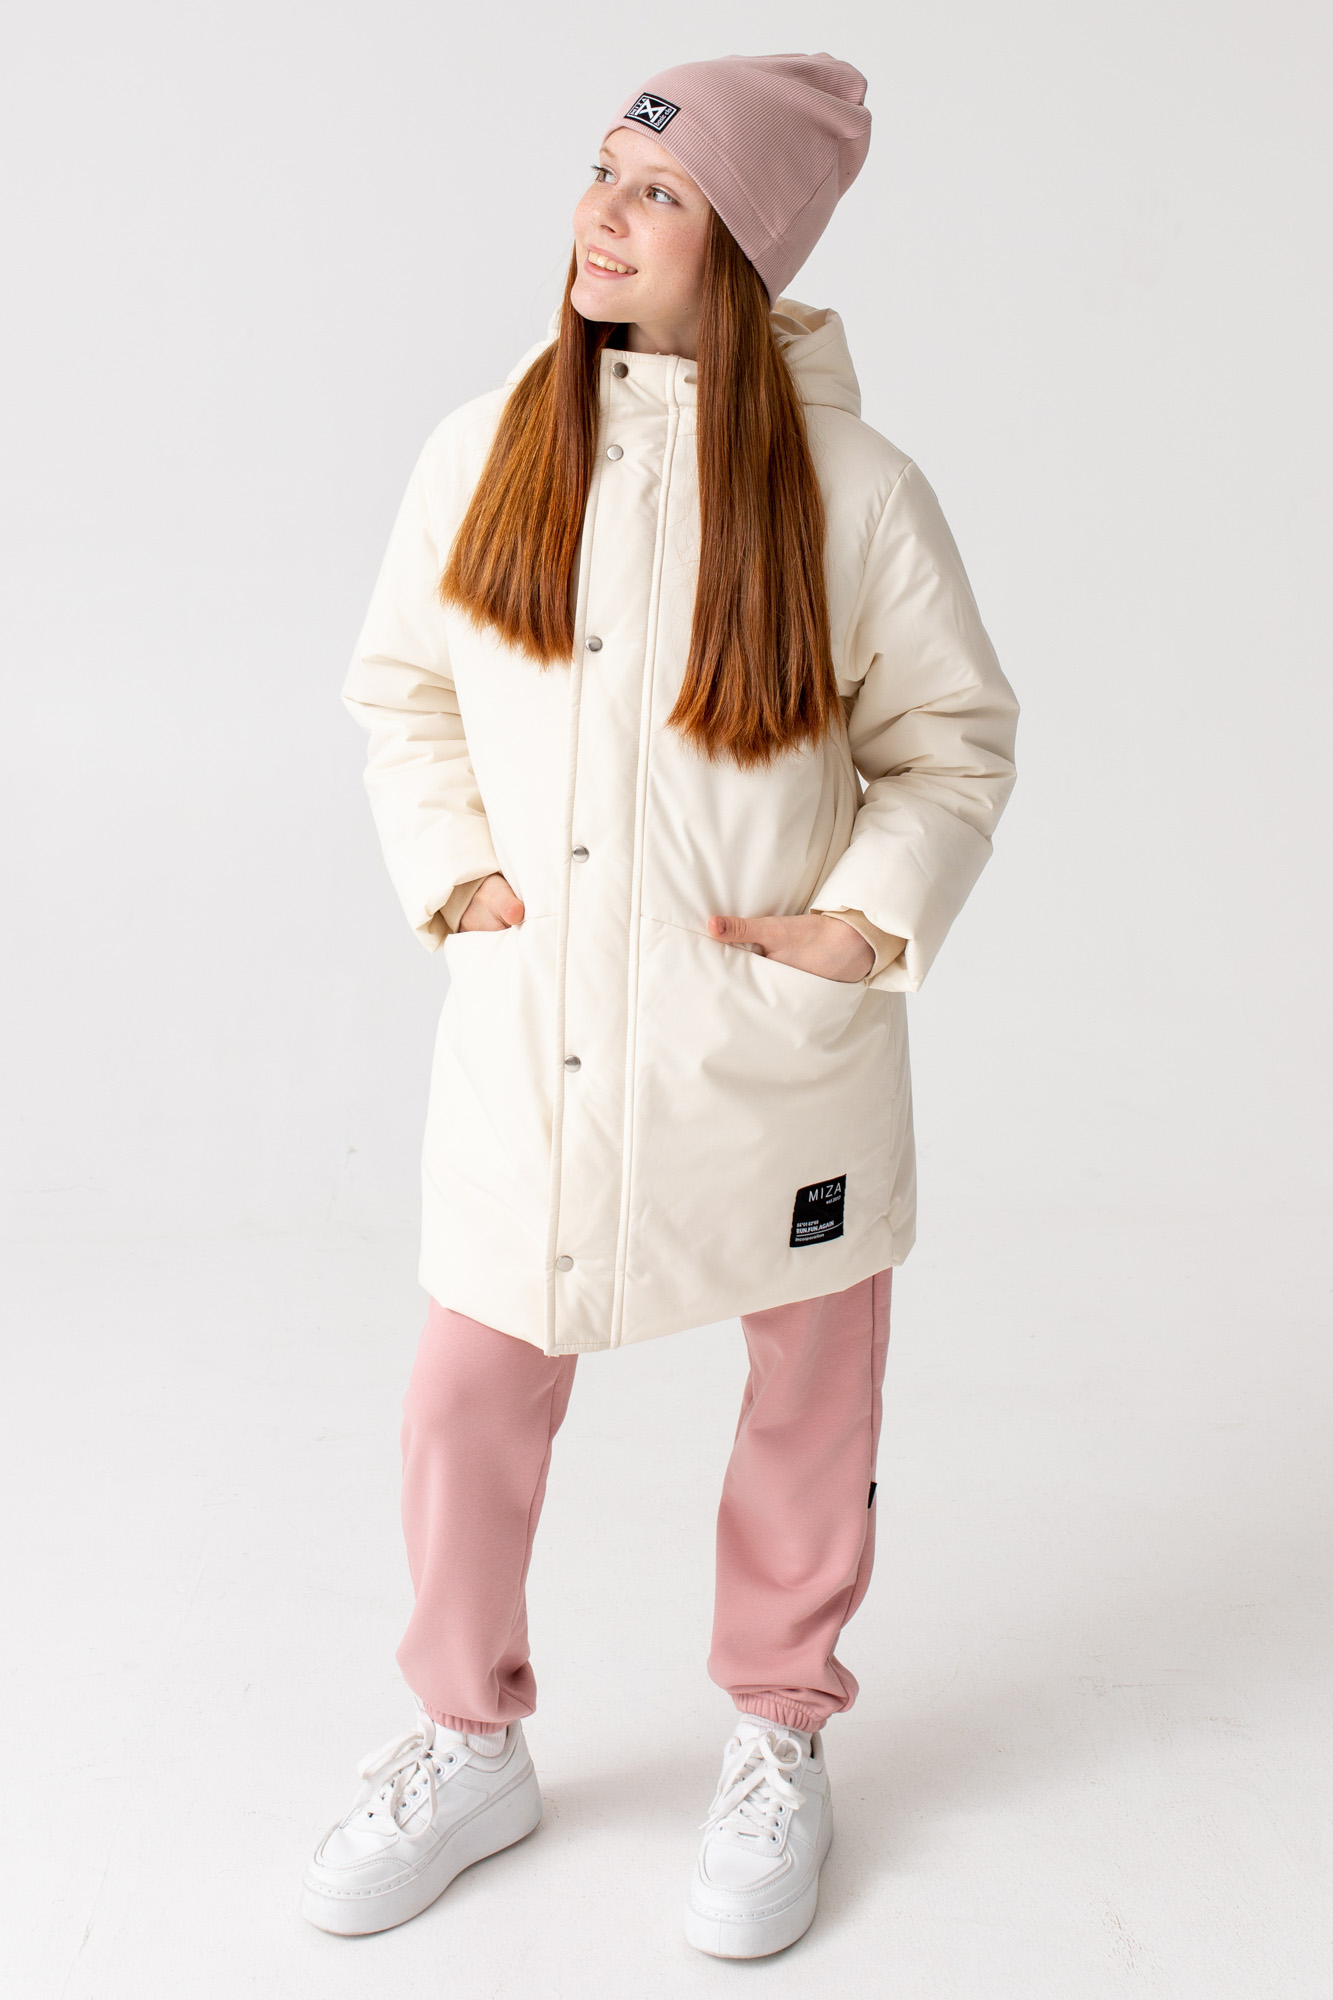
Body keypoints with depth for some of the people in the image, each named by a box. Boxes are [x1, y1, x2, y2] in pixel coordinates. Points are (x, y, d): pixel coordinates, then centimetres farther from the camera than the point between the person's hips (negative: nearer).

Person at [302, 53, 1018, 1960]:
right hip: (533, 1028, 2)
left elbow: (955, 736, 2)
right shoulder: (485, 451, 1)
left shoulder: (851, 488, -7)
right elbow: (403, 689, 12)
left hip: (776, 1036, -1)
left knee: (810, 1395, 13)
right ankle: (473, 1746, 35)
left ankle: (780, 1741, 39)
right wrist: (450, 871, -2)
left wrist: (870, 918, -10)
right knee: (471, 1395, 9)